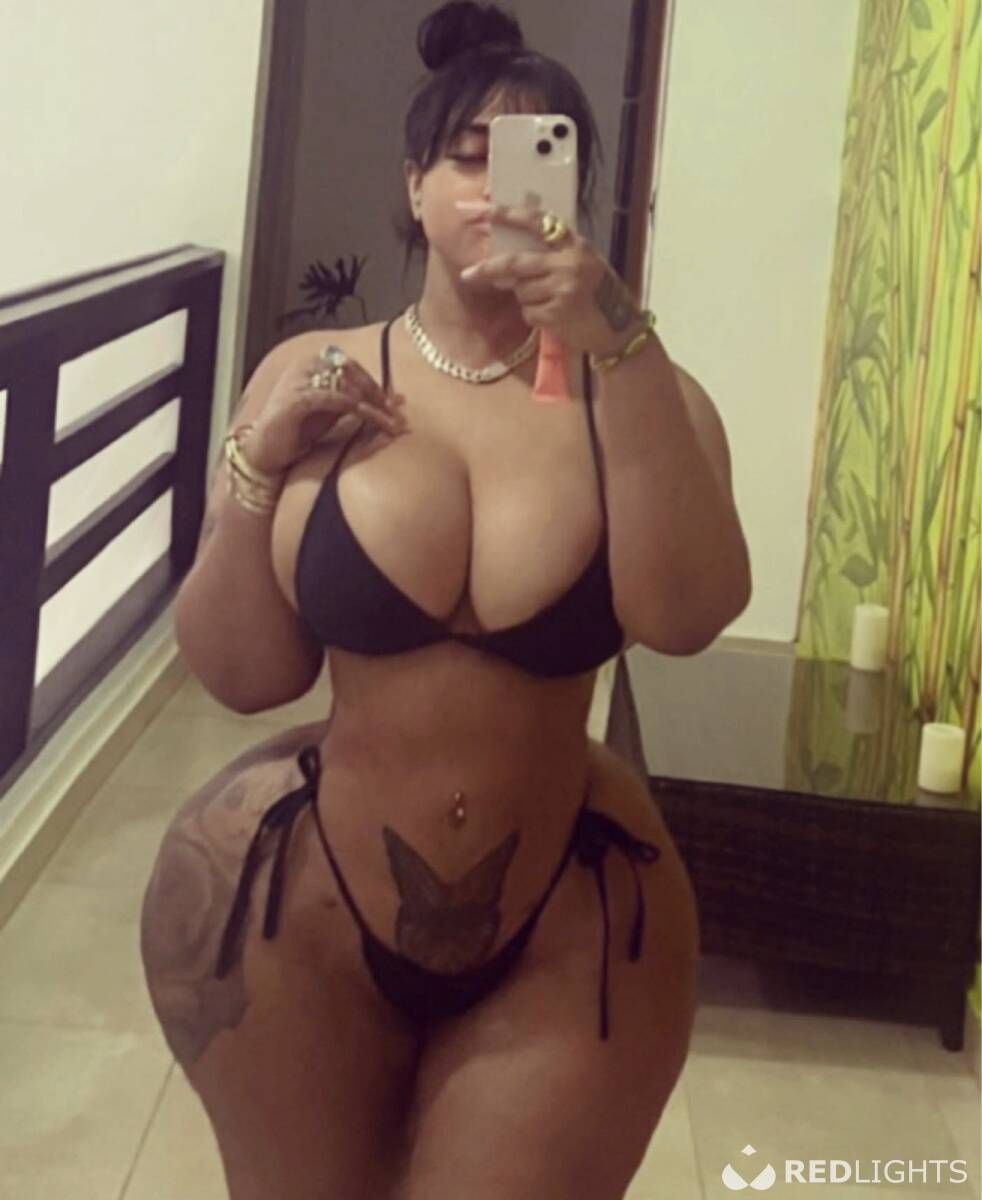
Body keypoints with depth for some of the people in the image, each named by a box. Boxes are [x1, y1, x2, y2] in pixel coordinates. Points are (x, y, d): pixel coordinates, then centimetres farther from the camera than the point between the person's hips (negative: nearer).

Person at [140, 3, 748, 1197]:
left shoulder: (627, 392, -7)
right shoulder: (310, 375, -5)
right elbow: (240, 674, -3)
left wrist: (619, 353, -28)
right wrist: (258, 468, -16)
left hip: (567, 937, -1)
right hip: (299, 910, 1)